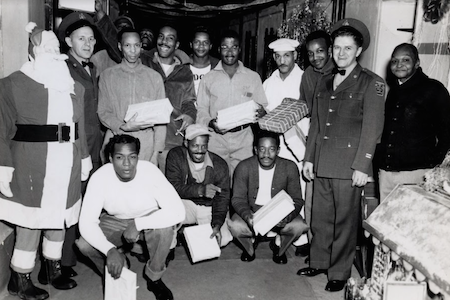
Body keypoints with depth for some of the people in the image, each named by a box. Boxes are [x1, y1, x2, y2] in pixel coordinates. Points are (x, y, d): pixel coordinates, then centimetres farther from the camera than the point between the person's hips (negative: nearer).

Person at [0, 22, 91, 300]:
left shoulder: (73, 87, 10)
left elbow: (81, 128, 12)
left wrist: (84, 160, 12)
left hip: (66, 167, 5)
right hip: (30, 168, -4)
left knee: (59, 217, 12)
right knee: (30, 222, 1)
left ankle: (52, 269, 30)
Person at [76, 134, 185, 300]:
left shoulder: (150, 171, -30)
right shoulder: (100, 177, -26)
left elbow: (177, 212, -36)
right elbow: (86, 222, -28)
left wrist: (138, 224, -39)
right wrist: (110, 250, -42)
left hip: (149, 219, -1)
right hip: (115, 221, 2)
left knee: (165, 228, -34)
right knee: (83, 244, -23)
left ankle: (154, 277, -4)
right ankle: (115, 274, 10)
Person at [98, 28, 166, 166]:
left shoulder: (154, 77, 9)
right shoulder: (107, 75, 9)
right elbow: (103, 112, 4)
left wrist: (156, 151, -1)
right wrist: (123, 126, -15)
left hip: (146, 144, 0)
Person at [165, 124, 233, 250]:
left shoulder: (219, 165, -10)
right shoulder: (175, 156, -11)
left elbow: (222, 198, -11)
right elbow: (173, 187, -20)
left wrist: (217, 225, -27)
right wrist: (200, 190, -34)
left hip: (210, 208, 1)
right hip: (185, 204, -1)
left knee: (223, 239, -19)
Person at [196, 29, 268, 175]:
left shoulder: (253, 77, 10)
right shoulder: (209, 78, 9)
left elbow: (263, 106, 12)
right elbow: (201, 110, 7)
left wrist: (261, 111, -11)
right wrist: (210, 123, -12)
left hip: (244, 139, 0)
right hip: (216, 138, 0)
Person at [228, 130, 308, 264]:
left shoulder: (290, 167, -14)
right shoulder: (244, 167, -15)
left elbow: (297, 200, -9)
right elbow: (238, 199, -11)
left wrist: (286, 217, -31)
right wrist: (248, 216, -33)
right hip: (252, 212, 0)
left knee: (299, 226, -28)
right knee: (235, 225, -30)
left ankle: (279, 247, 10)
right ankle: (249, 248, 9)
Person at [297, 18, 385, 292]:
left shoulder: (371, 83, -3)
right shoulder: (325, 82, 15)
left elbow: (372, 128, -8)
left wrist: (362, 166, -13)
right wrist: (309, 157, 13)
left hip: (349, 166, -5)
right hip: (323, 164, 6)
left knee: (345, 221, 4)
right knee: (320, 217, 13)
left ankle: (340, 272, 19)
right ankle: (319, 262, 30)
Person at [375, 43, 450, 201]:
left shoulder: (434, 89, 1)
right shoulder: (391, 90, 16)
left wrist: (436, 168, -6)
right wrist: (378, 158, 12)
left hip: (416, 172, -5)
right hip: (386, 171, 5)